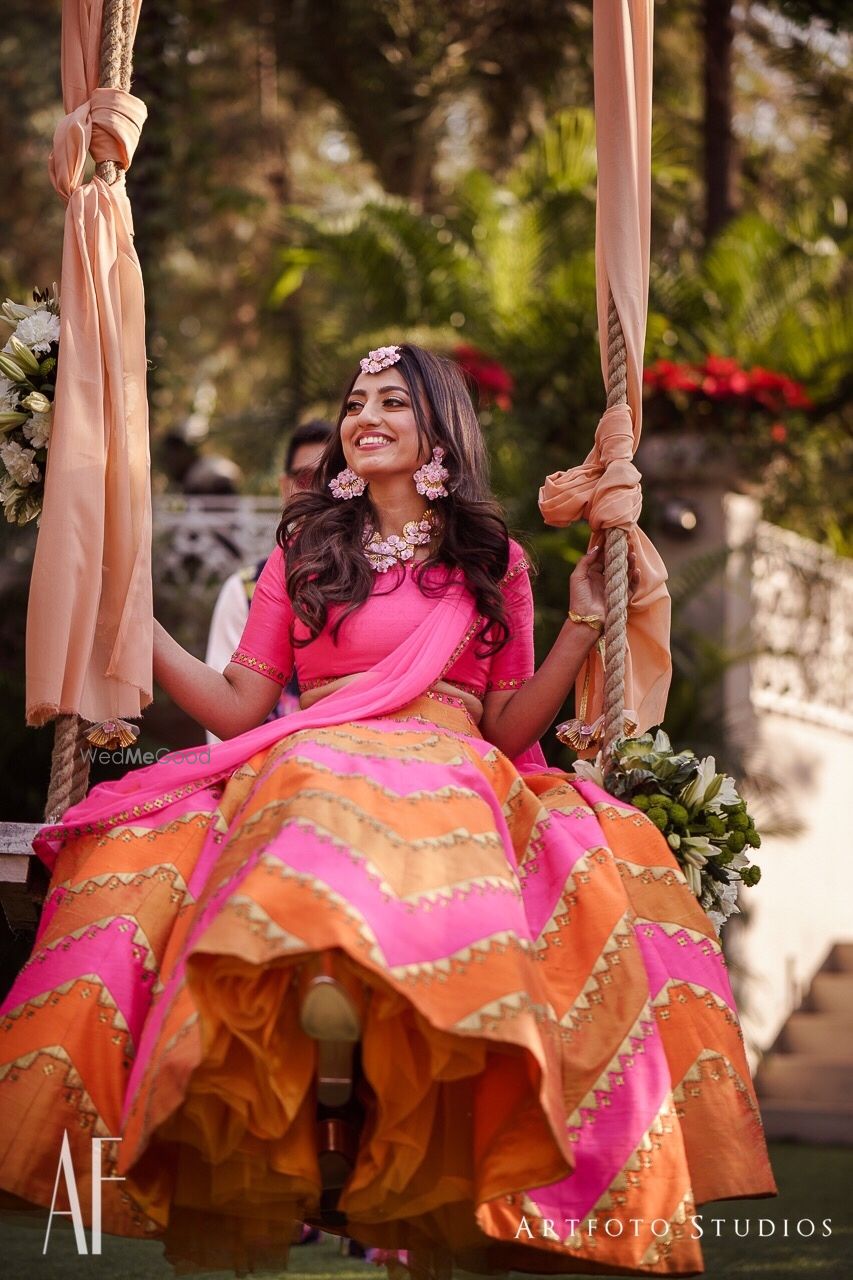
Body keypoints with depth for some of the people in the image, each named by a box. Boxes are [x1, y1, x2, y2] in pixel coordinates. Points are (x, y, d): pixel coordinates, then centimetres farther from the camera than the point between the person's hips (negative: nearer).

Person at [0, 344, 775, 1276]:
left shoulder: (491, 562, 21)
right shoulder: (303, 551, 22)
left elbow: (509, 726, 14)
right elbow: (237, 709, 15)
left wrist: (583, 626, 7)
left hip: (454, 783, 0)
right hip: (306, 774, 0)